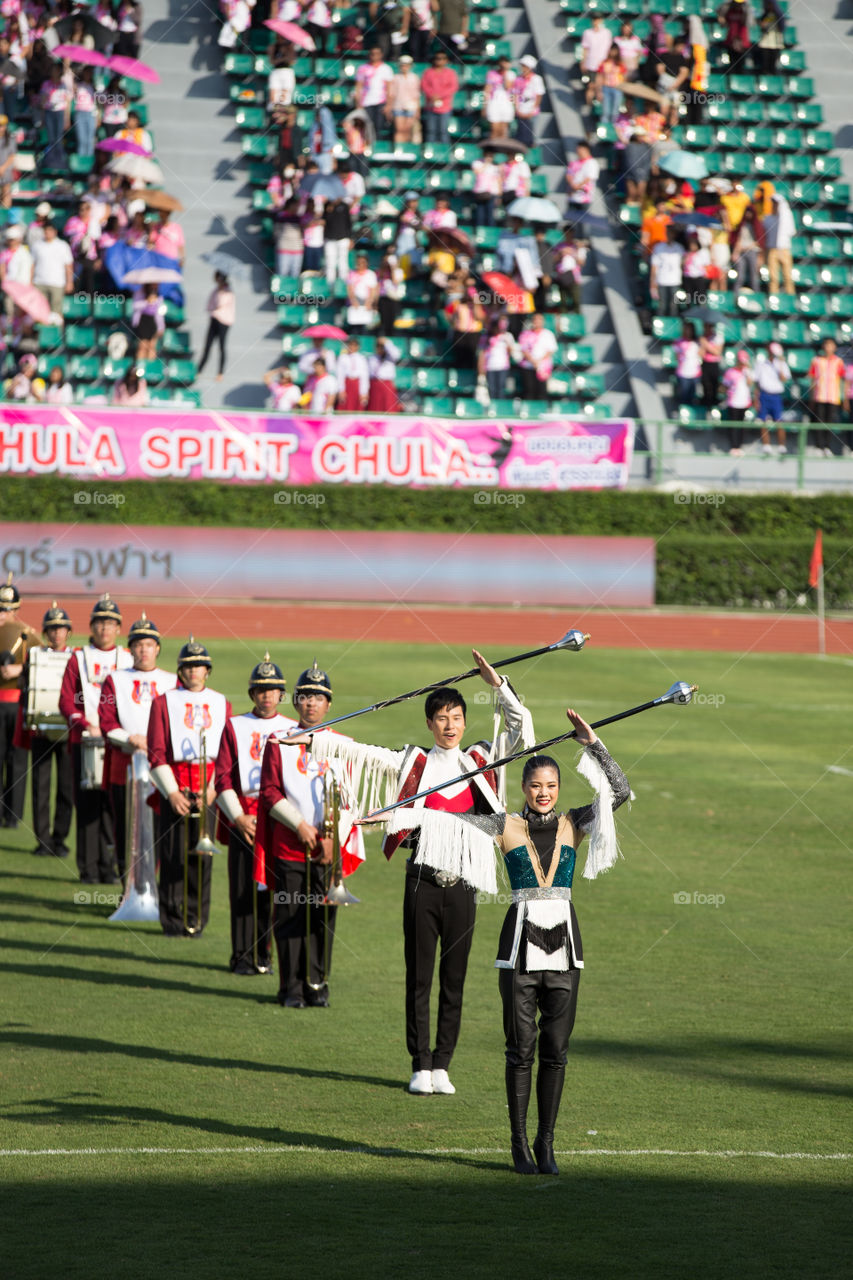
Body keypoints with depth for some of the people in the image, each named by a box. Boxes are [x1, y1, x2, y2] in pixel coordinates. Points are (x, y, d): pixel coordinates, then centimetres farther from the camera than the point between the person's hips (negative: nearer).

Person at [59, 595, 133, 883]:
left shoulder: (129, 660, 11)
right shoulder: (78, 658, 7)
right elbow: (66, 700, 2)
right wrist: (84, 724, -14)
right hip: (86, 743, -1)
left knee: (113, 804, 0)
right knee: (88, 804, -3)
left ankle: (108, 868, 7)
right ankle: (88, 868, 1)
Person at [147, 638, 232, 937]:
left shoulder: (222, 704, 11)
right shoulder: (164, 702, 5)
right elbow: (156, 753, 1)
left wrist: (213, 790, -5)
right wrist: (172, 793, -9)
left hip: (209, 791, 2)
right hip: (173, 791, -2)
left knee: (202, 857, 1)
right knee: (173, 856, -3)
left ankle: (197, 920, 9)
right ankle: (173, 920, 4)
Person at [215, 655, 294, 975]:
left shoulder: (293, 730, 10)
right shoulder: (234, 726, 6)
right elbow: (223, 777, 3)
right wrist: (239, 817, -6)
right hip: (242, 818, -1)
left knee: (271, 888, 0)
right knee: (243, 889, -2)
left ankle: (262, 955, 10)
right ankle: (242, 957, 4)